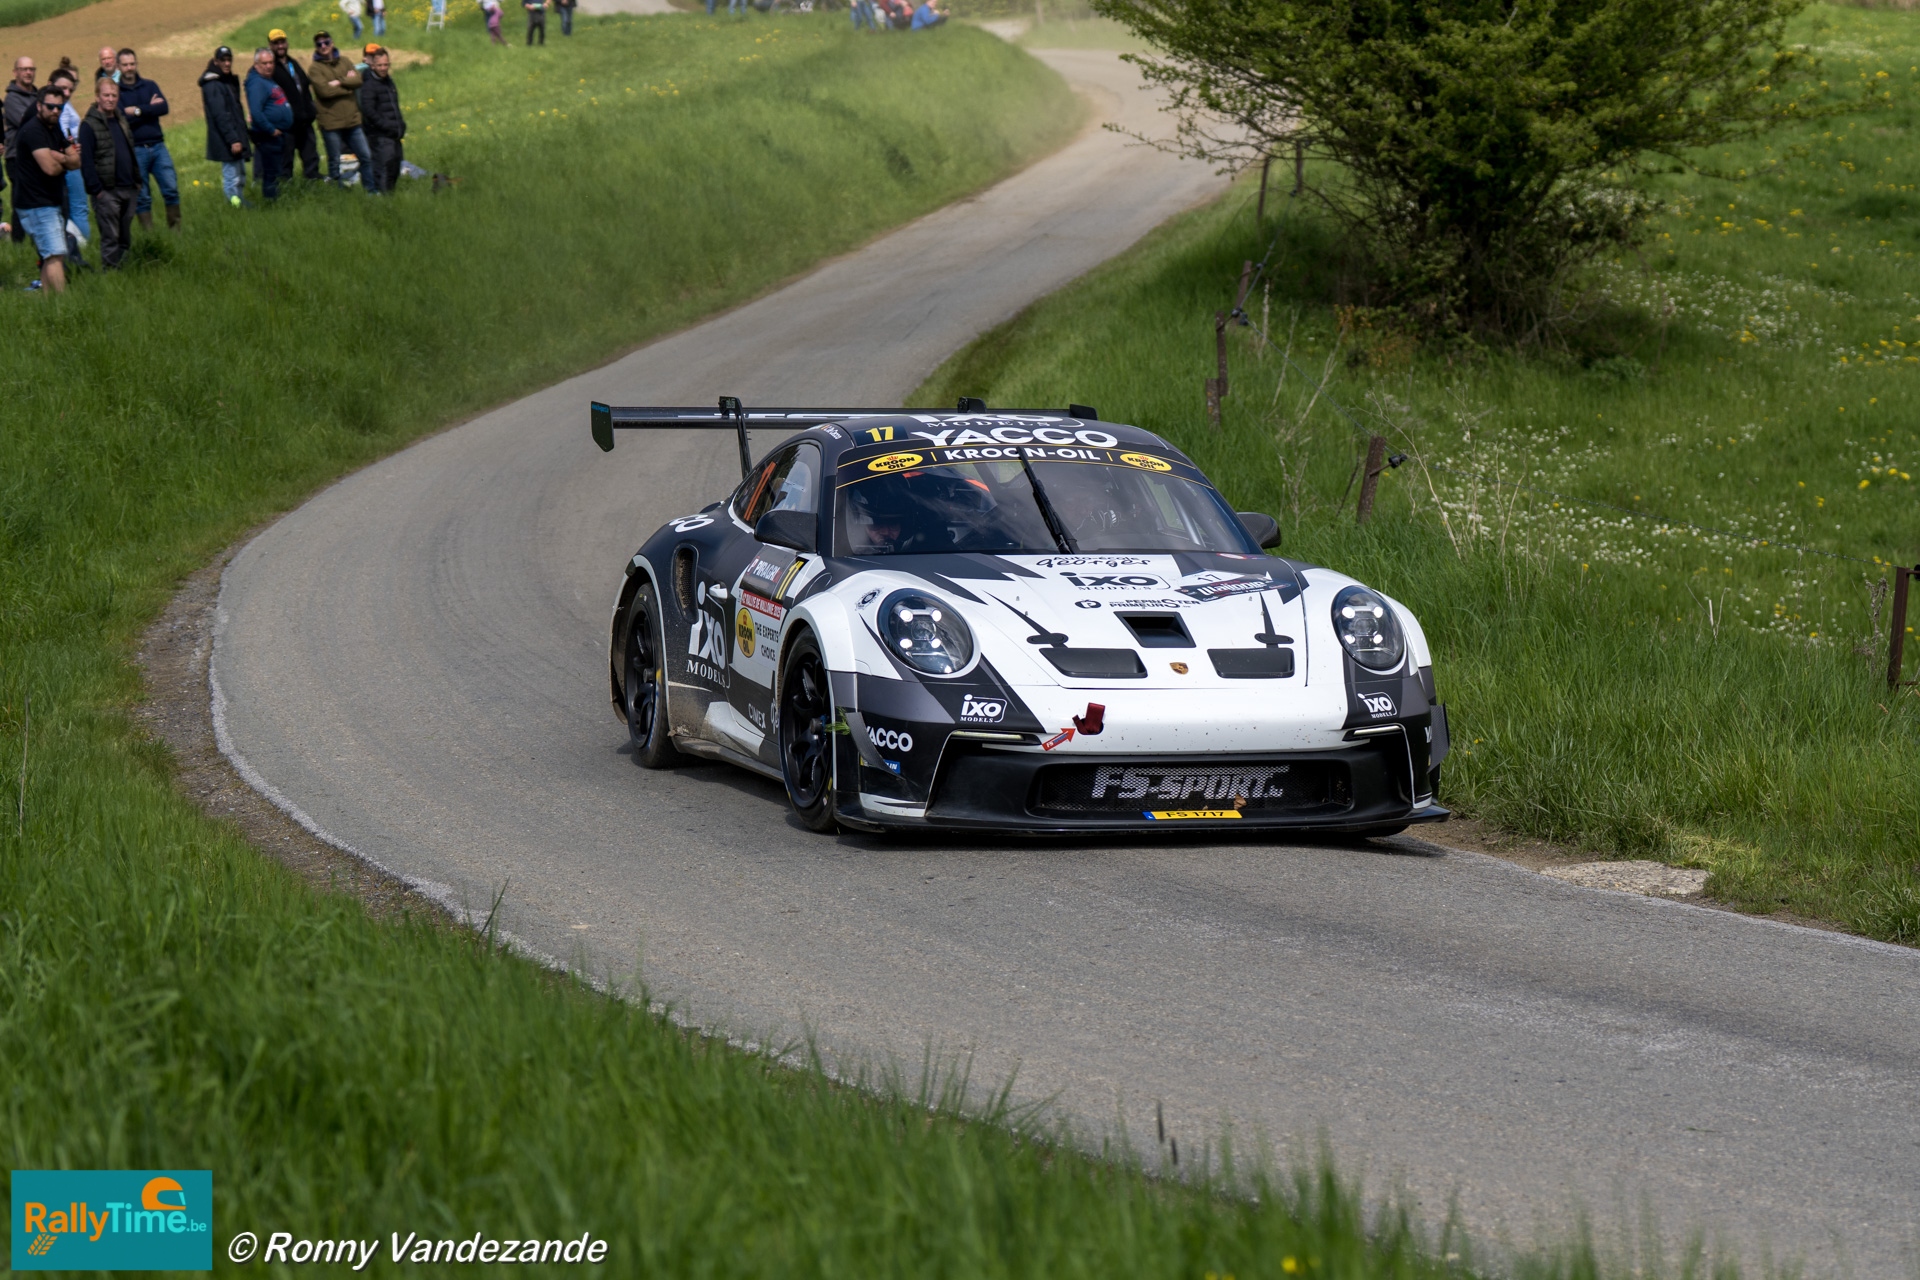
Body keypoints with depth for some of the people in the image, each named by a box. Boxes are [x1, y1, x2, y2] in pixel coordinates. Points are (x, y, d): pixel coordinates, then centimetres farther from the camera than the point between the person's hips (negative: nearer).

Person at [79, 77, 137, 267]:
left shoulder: (120, 121, 15)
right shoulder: (89, 125, -9)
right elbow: (86, 161, -13)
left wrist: (137, 179, 14)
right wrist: (96, 189, -17)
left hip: (127, 189, 7)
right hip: (106, 192, -7)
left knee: (125, 237, 10)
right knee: (110, 237, -5)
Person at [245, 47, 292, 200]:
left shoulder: (271, 80, 15)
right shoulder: (256, 83, -17)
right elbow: (255, 112, -28)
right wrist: (271, 130, -21)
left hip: (279, 134, 10)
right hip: (269, 136, -10)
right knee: (271, 174, -5)